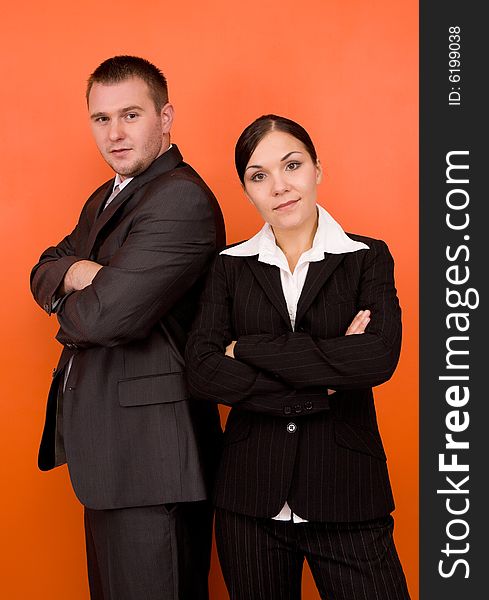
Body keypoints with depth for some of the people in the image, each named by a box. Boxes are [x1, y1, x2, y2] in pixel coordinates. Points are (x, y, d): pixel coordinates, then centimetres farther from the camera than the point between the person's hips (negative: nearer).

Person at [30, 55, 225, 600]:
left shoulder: (182, 199, -18)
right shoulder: (104, 200, 16)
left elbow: (109, 315, -25)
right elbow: (43, 274, 13)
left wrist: (67, 311, -2)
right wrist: (74, 272, -11)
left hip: (149, 451, -10)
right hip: (104, 449, 10)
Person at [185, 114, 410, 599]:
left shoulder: (367, 258, 2)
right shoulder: (231, 267, 5)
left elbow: (380, 356, -16)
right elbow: (202, 373, -8)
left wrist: (250, 349, -12)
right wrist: (322, 384, -14)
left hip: (346, 495, -1)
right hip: (250, 499, 2)